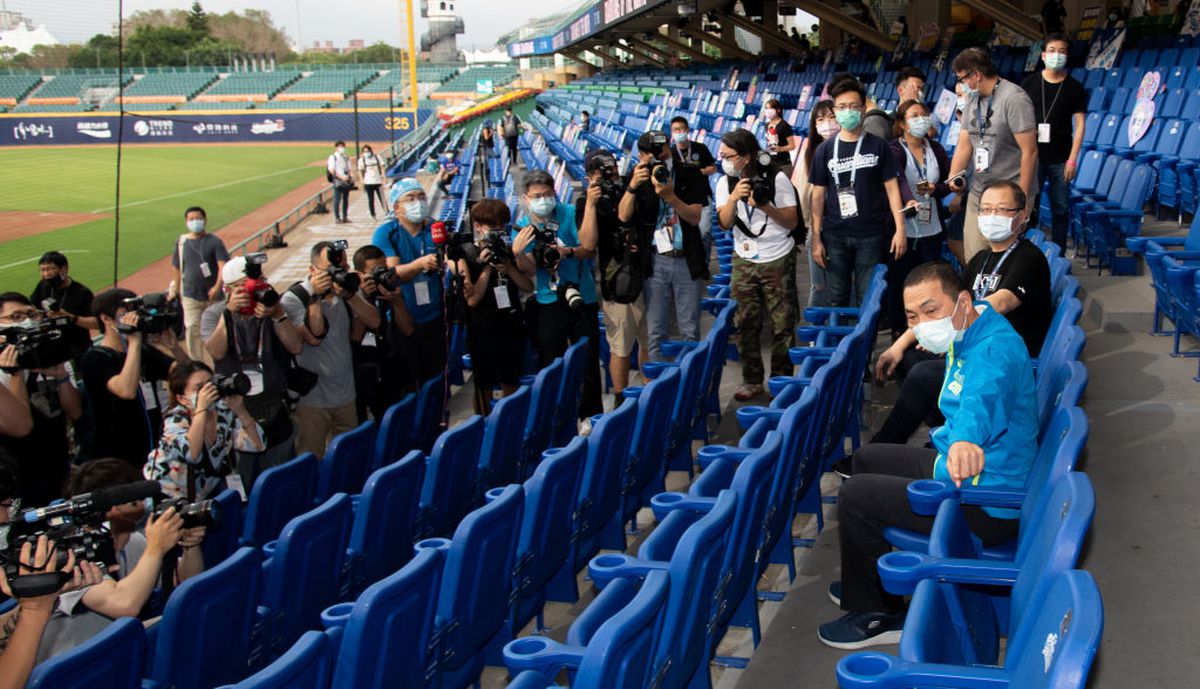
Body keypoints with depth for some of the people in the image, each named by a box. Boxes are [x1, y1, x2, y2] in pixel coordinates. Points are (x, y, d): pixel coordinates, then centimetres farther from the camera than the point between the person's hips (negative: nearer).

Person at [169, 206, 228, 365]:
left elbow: (223, 265, -12)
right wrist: (176, 291, 13)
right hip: (190, 296, 2)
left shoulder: (214, 241, -4)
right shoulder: (182, 242, 5)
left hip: (213, 296, -1)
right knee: (192, 331, -5)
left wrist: (217, 287, -26)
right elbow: (178, 269, 12)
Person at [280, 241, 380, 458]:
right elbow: (314, 337, -21)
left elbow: (374, 321, -6)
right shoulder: (293, 298, -9)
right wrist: (316, 296, -24)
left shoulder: (346, 290, 6)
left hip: (346, 397, 5)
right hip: (311, 400, -5)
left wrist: (349, 295, -18)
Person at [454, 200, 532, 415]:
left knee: (511, 384, 13)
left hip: (512, 327, 5)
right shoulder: (467, 255, -7)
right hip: (484, 331, -5)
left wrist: (509, 268, -11)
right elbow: (472, 299, -15)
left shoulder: (507, 251, 8)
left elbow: (529, 286, 4)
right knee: (484, 387, 6)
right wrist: (486, 268, -18)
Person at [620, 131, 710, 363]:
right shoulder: (639, 178, 4)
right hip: (655, 262, 0)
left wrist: (670, 196, -21)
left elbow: (695, 217, -7)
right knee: (655, 331, 2)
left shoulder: (689, 175, 1)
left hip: (687, 260, 0)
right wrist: (633, 185, -22)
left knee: (690, 330, 6)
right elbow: (623, 216, -8)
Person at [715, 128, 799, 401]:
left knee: (782, 324, 0)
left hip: (778, 260, -3)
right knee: (746, 323, 3)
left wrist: (765, 206, -22)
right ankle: (752, 380, 13)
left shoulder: (777, 179, -8)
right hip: (744, 261, 3)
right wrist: (733, 198, -23)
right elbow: (725, 223, -6)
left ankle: (782, 379, 12)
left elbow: (792, 221, -8)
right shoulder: (725, 183, 3)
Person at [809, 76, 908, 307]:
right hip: (835, 236, 1)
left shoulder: (878, 146, 2)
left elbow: (891, 187, 2)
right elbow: (818, 195, 5)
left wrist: (900, 229, -6)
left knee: (867, 299, 2)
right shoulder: (825, 150, 4)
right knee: (837, 299, 7)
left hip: (871, 236, -1)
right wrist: (816, 239, 0)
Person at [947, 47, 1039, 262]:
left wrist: (1022, 198, -16)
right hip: (978, 193, 7)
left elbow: (1029, 151, -15)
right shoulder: (972, 99, 11)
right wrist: (952, 178, -5)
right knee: (974, 259, 5)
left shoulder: (1014, 98, -13)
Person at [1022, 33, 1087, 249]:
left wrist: (1072, 159, -7)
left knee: (1060, 210, 5)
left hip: (1060, 160, 0)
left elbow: (1080, 124, 0)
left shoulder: (1074, 87, 2)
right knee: (1028, 208, 2)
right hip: (1033, 156, 0)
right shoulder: (1030, 83, 4)